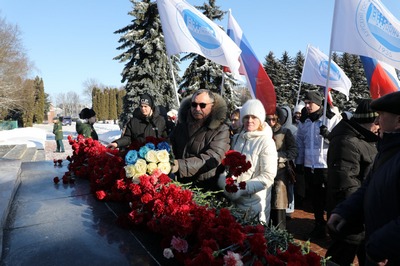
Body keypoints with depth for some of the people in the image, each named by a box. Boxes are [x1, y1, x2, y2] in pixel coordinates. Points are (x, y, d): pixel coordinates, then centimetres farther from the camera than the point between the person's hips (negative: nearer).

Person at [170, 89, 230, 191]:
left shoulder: (221, 130, -4)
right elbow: (172, 147, 22)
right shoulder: (182, 124, 12)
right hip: (180, 184, 4)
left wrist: (181, 165, -27)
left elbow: (211, 158, -16)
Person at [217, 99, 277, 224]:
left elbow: (268, 177, -14)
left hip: (254, 204, -4)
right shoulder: (236, 138, 5)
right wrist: (224, 183, -9)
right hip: (232, 201, 4)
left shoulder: (266, 142, -10)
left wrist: (241, 189, -20)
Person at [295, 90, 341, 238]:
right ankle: (319, 225, 30)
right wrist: (299, 162, 14)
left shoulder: (333, 119, -5)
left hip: (327, 166, -5)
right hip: (309, 166, 5)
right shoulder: (303, 121, 10)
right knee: (315, 198, 15)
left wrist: (328, 135, -25)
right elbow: (300, 142, 15)